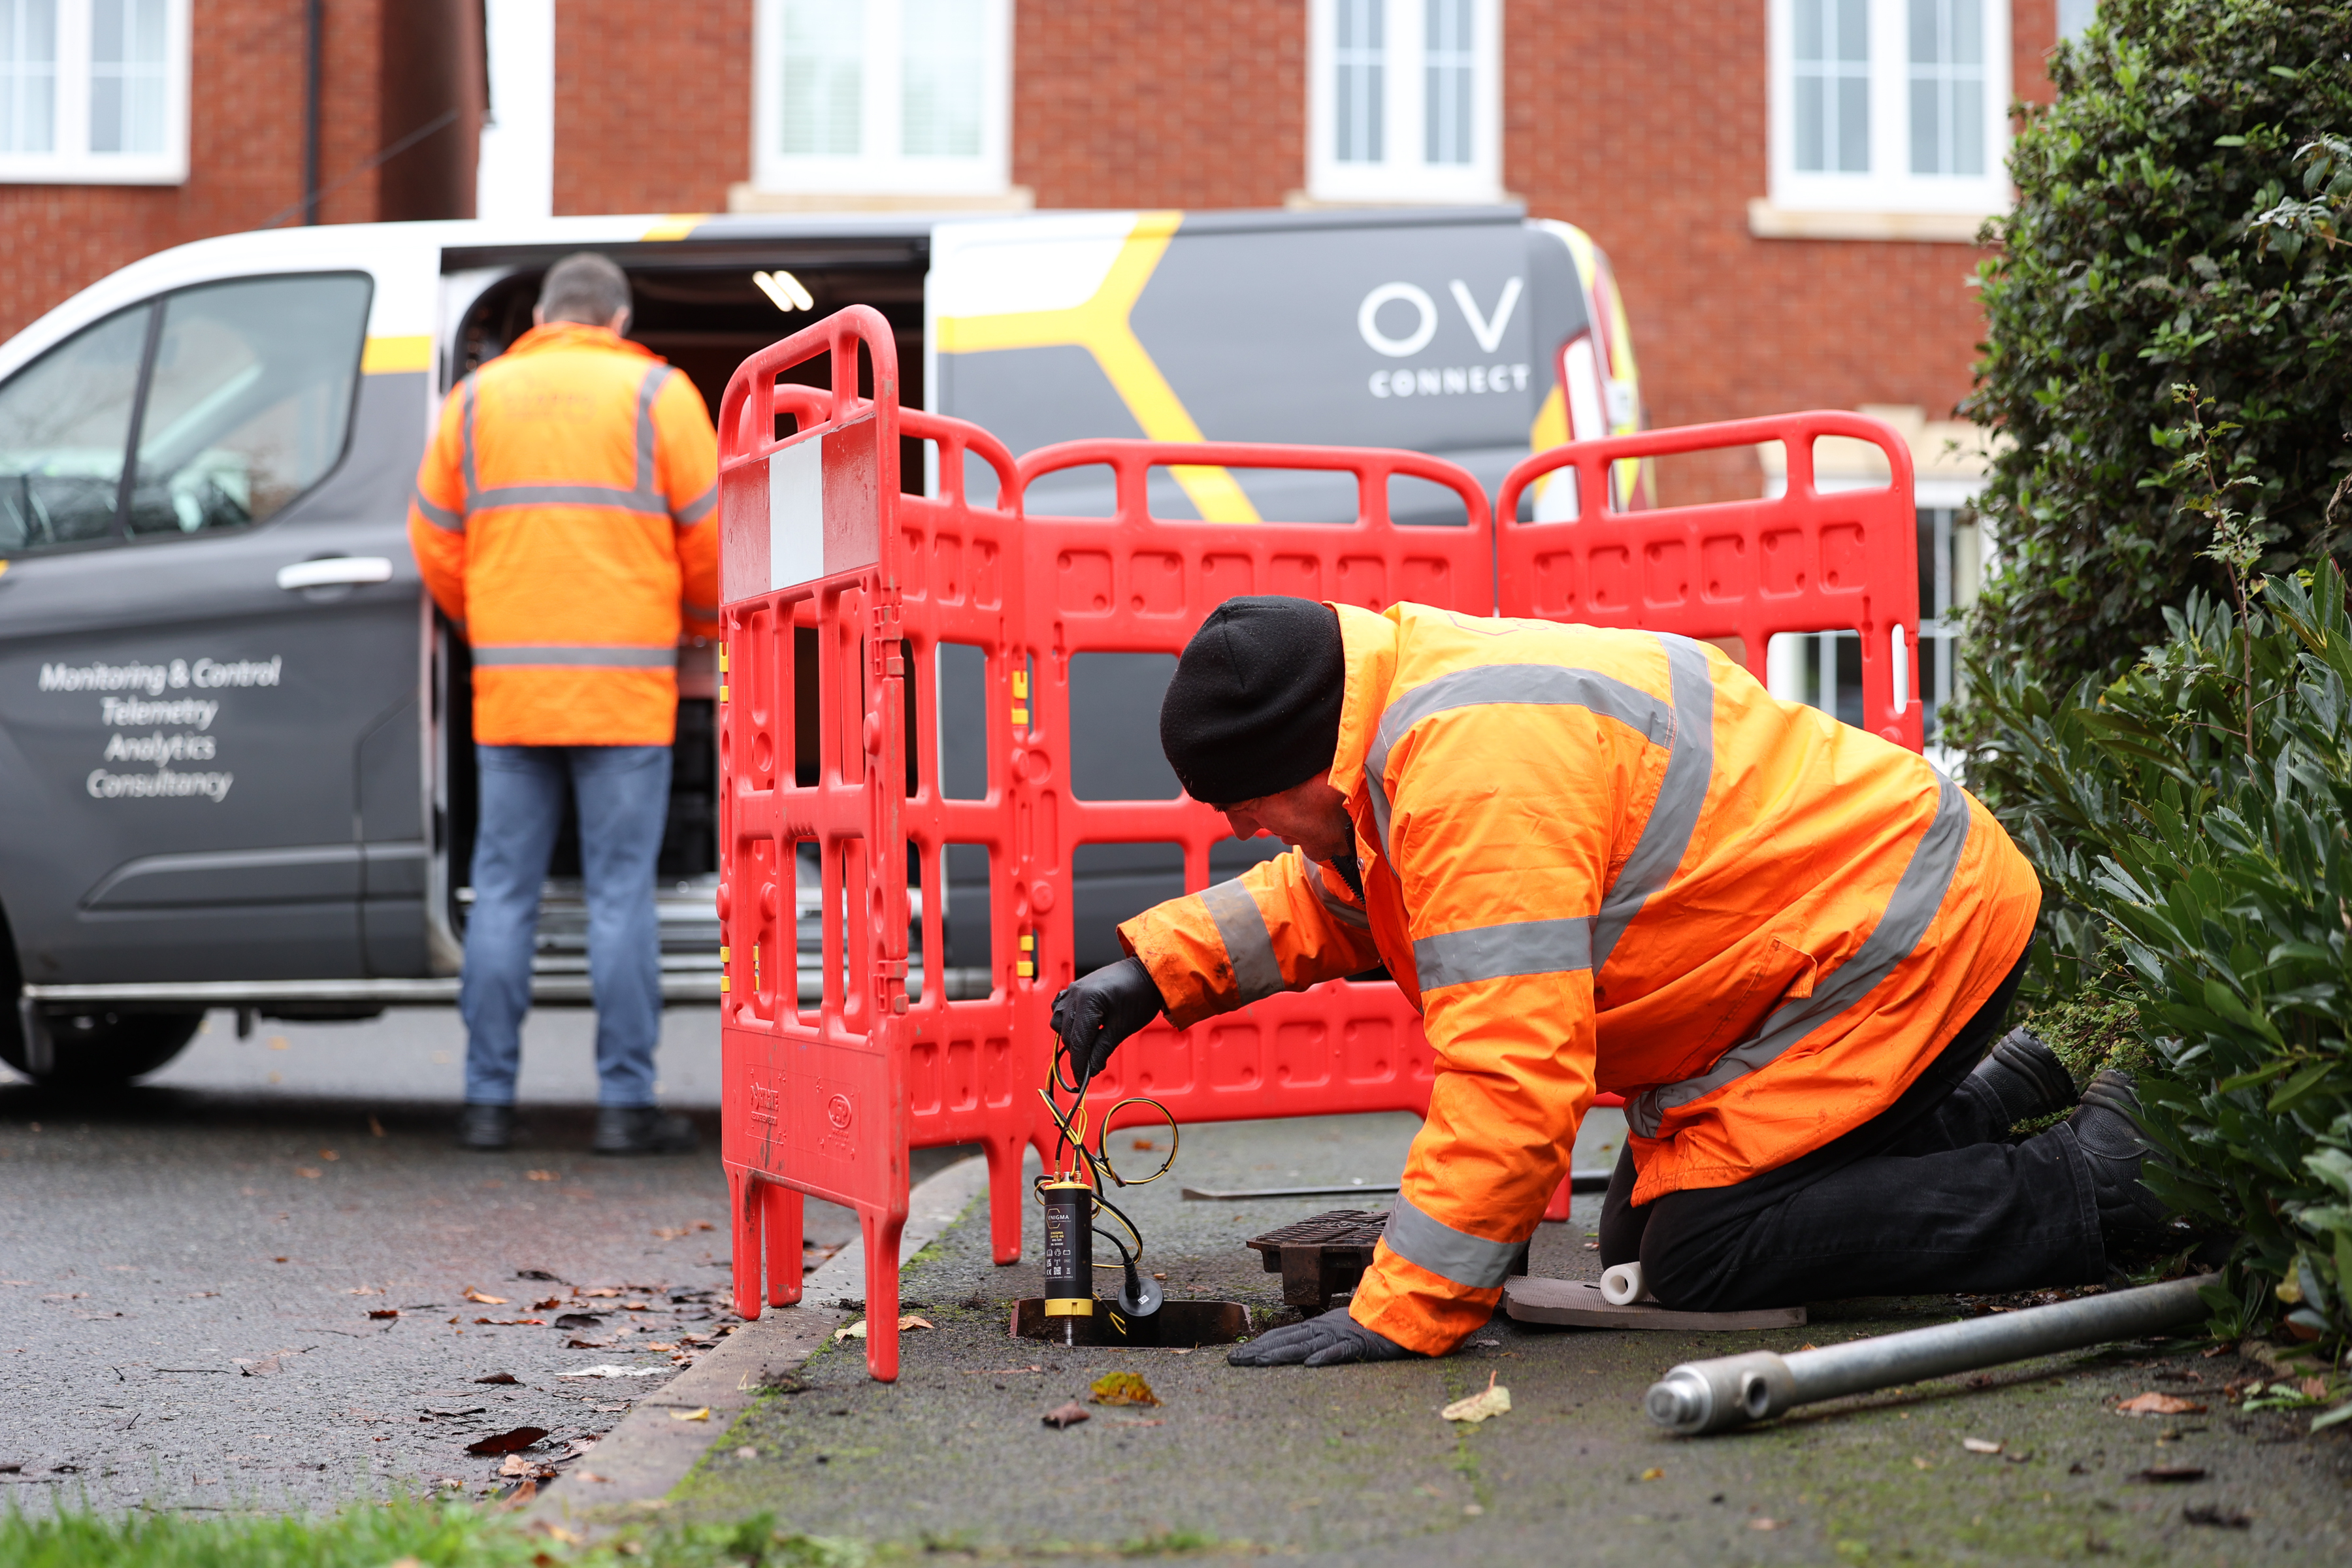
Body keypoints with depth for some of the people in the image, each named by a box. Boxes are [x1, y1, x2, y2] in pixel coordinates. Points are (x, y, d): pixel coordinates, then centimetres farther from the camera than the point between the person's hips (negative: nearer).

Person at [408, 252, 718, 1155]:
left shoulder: (476, 397, 12)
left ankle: (489, 1100, 8)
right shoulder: (657, 394, 3)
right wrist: (703, 624, 20)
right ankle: (624, 1104, 0)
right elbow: (710, 536, 1)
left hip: (508, 686, 3)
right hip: (627, 687, -3)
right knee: (621, 893, -1)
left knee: (504, 892, 7)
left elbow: (435, 545, 14)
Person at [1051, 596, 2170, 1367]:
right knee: (1643, 1248, 11)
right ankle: (1989, 1101, 23)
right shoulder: (1407, 685, 2)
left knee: (1699, 1258, -14)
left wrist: (1397, 1317, -30)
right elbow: (1330, 898, 20)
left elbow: (1511, 1079, -34)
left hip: (1905, 934, -10)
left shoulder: (1477, 774, -31)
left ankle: (2095, 1180, -5)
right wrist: (1155, 969, 7)